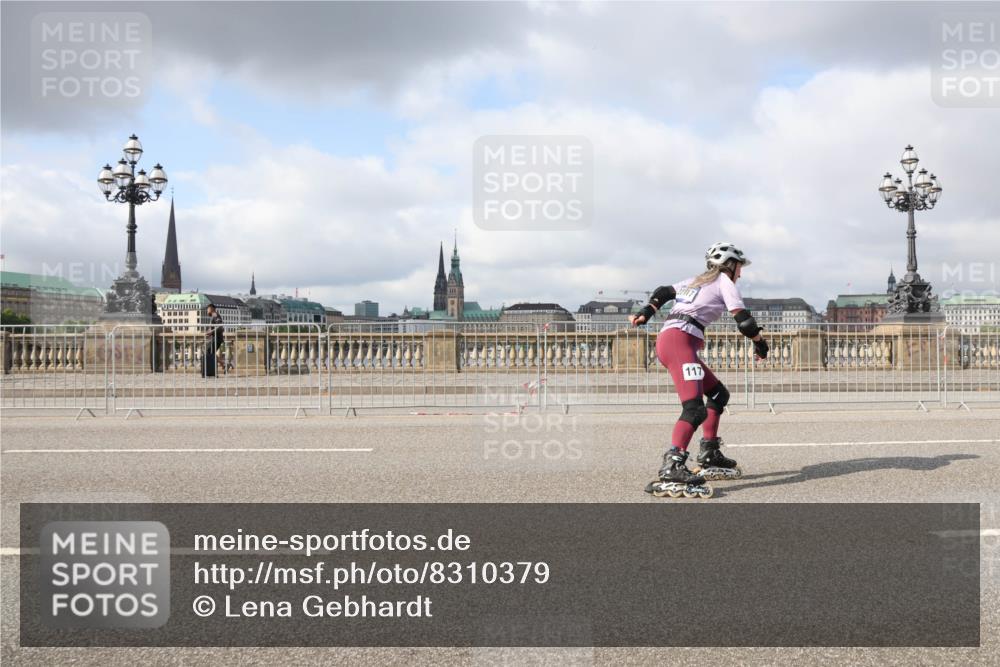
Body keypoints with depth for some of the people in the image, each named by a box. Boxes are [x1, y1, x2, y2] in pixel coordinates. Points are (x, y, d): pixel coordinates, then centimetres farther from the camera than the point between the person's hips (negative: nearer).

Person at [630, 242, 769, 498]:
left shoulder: (697, 280, 28)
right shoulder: (724, 281, 6)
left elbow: (663, 292, 29)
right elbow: (743, 319, -1)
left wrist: (645, 313, 20)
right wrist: (760, 344, 12)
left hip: (667, 340, 9)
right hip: (680, 340, -9)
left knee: (718, 394, 21)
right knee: (694, 409, -23)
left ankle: (709, 456, 22)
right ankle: (671, 469, -40)